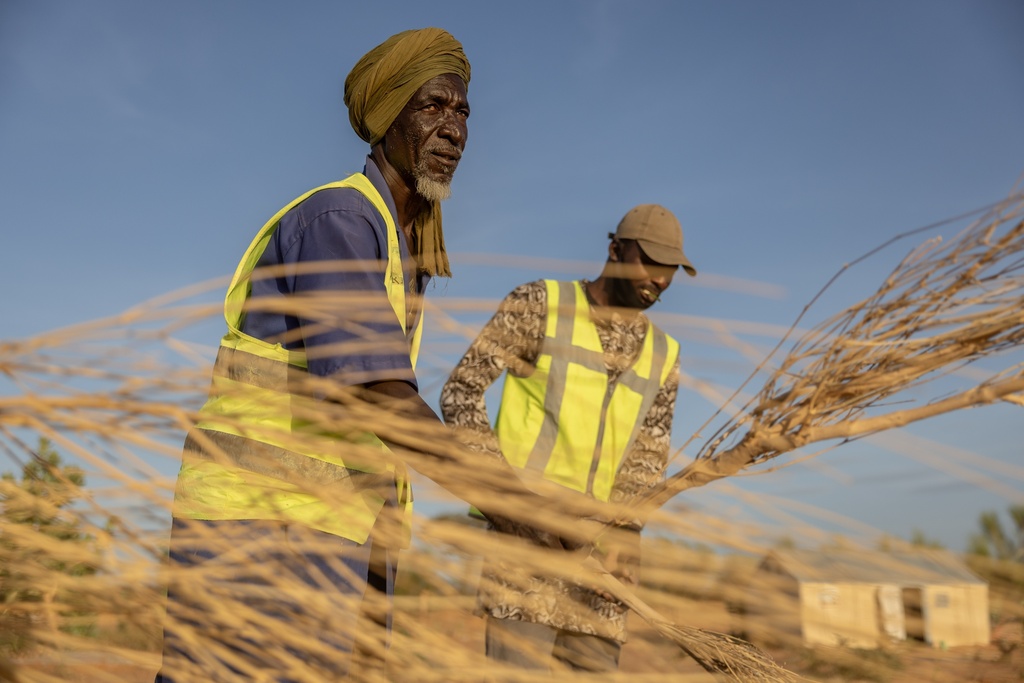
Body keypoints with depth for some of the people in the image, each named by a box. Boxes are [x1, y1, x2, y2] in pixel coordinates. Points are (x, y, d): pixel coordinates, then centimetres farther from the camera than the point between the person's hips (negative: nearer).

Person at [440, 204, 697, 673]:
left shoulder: (663, 357, 14)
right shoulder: (539, 304, 2)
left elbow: (648, 456, 8)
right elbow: (461, 390, -2)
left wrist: (623, 533, -9)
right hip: (525, 528, -4)